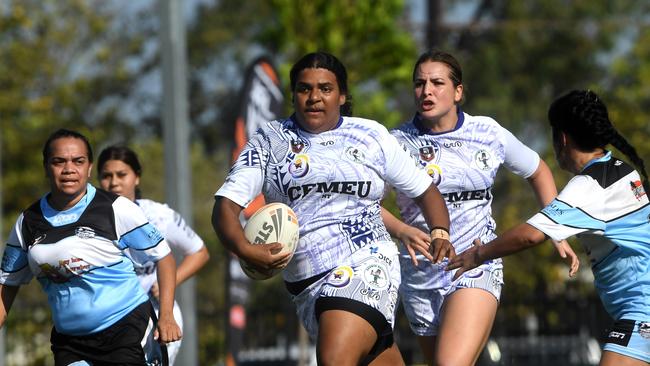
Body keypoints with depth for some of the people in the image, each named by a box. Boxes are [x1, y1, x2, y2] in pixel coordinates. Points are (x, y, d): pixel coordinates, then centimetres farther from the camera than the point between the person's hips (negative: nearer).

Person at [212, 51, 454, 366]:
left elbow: (423, 189, 18)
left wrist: (440, 233, -1)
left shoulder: (371, 136, 9)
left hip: (366, 268, -3)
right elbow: (226, 204, 0)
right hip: (306, 282, 3)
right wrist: (244, 249, -20)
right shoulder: (269, 141, 9)